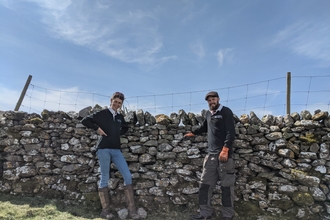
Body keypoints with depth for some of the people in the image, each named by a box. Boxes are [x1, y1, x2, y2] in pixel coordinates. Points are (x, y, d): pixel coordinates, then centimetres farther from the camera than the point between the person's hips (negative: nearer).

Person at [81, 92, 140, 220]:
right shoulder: (102, 114, 2)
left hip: (116, 150, 5)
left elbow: (125, 128, 33)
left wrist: (118, 133, 14)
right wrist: (97, 128, -7)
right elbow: (85, 121, 3)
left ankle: (131, 209, 1)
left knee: (128, 176, -5)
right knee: (104, 179, 1)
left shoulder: (120, 117, 16)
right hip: (104, 149, -4)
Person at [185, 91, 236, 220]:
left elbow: (231, 132, -13)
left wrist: (225, 149, -23)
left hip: (224, 153, -6)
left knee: (226, 185, 2)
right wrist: (193, 133, 33)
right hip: (211, 154, 7)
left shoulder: (226, 112, -3)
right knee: (205, 184, 7)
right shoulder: (208, 114, 16)